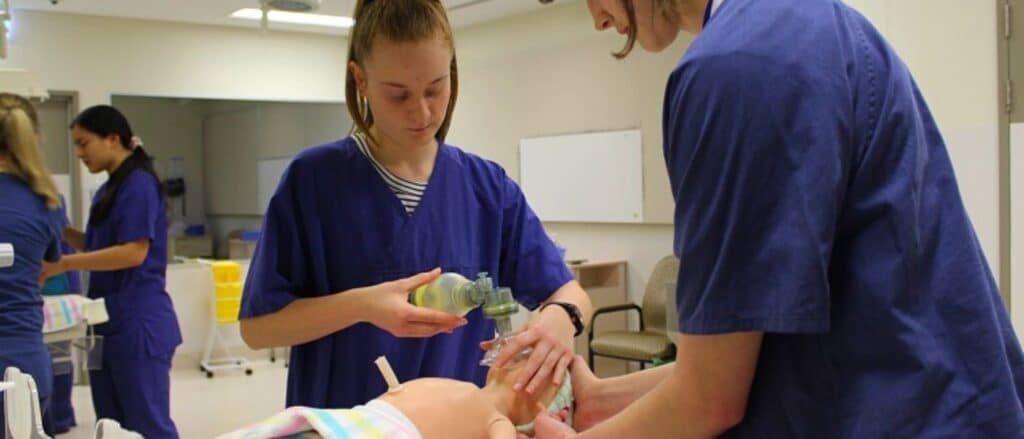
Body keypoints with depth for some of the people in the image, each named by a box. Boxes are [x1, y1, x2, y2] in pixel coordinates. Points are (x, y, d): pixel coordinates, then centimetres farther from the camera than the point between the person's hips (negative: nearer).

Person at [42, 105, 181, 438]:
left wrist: (65, 263, -19)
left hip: (139, 323, -9)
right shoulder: (110, 189, 14)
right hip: (109, 322, 9)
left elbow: (134, 252, -21)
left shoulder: (139, 184, -13)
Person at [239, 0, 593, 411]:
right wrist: (359, 305, -20)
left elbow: (567, 291, 4)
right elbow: (257, 326, -5)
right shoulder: (313, 179, -7)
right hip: (343, 425, -2)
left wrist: (560, 316, -17)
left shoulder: (488, 187, 0)